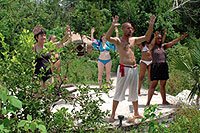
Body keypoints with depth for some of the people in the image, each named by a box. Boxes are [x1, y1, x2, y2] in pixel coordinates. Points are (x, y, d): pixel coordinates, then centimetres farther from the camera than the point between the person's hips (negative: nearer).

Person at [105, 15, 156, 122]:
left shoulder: (133, 40, 14)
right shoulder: (118, 40, -5)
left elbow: (146, 37, 19)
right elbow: (107, 38, -24)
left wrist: (151, 25, 7)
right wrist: (113, 26, -37)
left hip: (134, 68, 6)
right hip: (124, 68, -6)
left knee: (134, 92, 16)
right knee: (119, 92, -3)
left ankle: (136, 113, 27)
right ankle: (112, 115, 3)